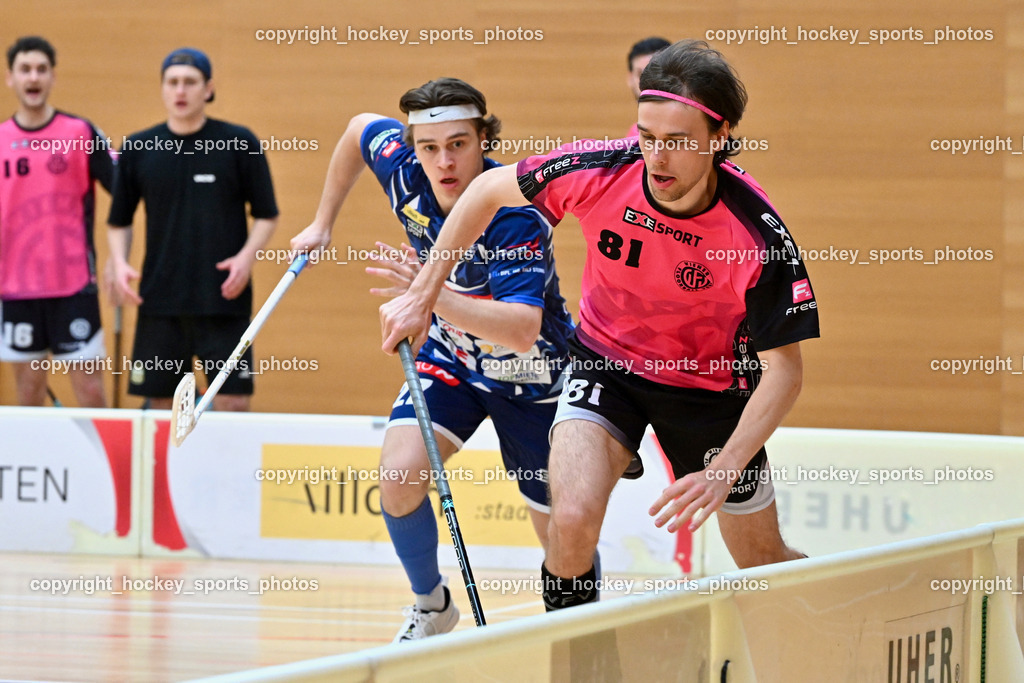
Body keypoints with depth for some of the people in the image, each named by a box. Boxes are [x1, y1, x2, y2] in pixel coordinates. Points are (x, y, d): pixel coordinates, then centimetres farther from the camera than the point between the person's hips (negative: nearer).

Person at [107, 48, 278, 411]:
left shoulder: (240, 143, 0)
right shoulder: (137, 149, 6)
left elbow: (266, 215, 5)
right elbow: (119, 221, 15)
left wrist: (248, 255, -13)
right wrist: (119, 262, -4)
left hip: (224, 301, -2)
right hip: (159, 300, 2)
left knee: (233, 402, -7)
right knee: (161, 401, 4)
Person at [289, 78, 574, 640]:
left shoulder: (516, 216, -35)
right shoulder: (404, 170, -18)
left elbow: (523, 330, -46)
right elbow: (360, 127, 6)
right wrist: (323, 223, 10)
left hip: (528, 373, -4)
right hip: (451, 358, 4)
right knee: (399, 477, -18)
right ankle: (431, 608, 8)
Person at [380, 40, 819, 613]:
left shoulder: (759, 233, -31)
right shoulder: (597, 172, -26)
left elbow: (784, 368, -23)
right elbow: (489, 191, -6)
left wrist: (724, 473, -35)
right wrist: (423, 295, -3)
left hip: (711, 383, -1)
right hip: (607, 360, 1)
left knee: (765, 563, 9)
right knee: (574, 518, -25)